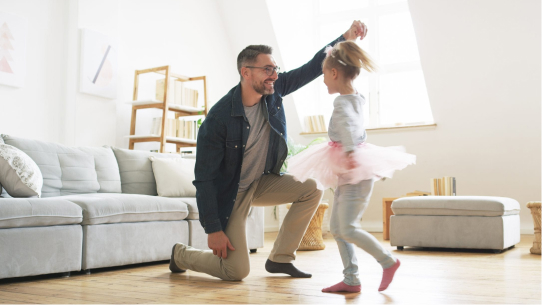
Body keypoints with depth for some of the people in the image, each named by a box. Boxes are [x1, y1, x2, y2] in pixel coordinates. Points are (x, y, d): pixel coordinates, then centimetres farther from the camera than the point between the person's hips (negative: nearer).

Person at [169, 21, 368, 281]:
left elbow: (312, 68, -4)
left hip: (262, 182, 7)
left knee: (312, 189, -13)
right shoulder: (219, 118, -28)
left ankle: (279, 258, 2)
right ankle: (181, 254, 19)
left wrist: (345, 38, -18)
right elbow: (204, 178, -24)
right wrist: (212, 229, -24)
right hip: (231, 192, -6)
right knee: (237, 271, -11)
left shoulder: (274, 90, -10)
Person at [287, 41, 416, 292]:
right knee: (337, 227, 9)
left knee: (348, 228, -10)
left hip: (357, 175, -10)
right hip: (349, 175, 10)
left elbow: (347, 126, -36)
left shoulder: (342, 102, -16)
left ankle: (388, 261, 5)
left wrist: (350, 152, -50)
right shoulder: (355, 99, 15)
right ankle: (351, 280, 12)